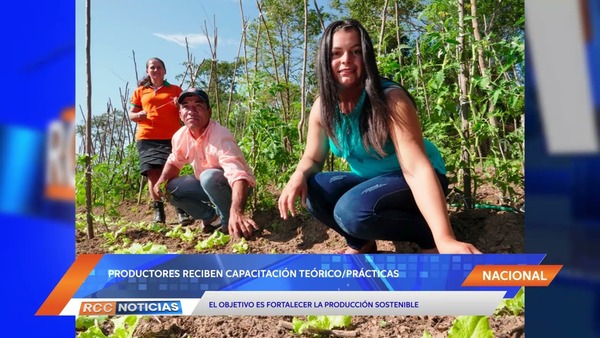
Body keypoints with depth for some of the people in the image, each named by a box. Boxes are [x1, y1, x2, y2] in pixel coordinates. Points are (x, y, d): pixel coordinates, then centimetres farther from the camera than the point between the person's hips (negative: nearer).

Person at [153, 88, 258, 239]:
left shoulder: (220, 136, -33)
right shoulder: (180, 136, -10)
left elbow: (238, 175, -48)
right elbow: (174, 162, 12)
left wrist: (236, 212, -66)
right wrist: (162, 180, -11)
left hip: (232, 187, -7)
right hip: (207, 186, 7)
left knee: (209, 176, -35)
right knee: (171, 188, -9)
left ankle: (229, 221, -13)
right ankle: (212, 217, 6)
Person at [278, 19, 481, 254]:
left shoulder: (390, 99, -26)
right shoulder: (322, 108, -10)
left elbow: (416, 168, -34)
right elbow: (313, 158, 1)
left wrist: (444, 238, -43)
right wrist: (298, 176, -25)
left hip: (411, 182, -5)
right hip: (368, 181, 5)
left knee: (351, 210, -32)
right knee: (312, 189, -20)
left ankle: (427, 236, -6)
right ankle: (361, 244, 5)